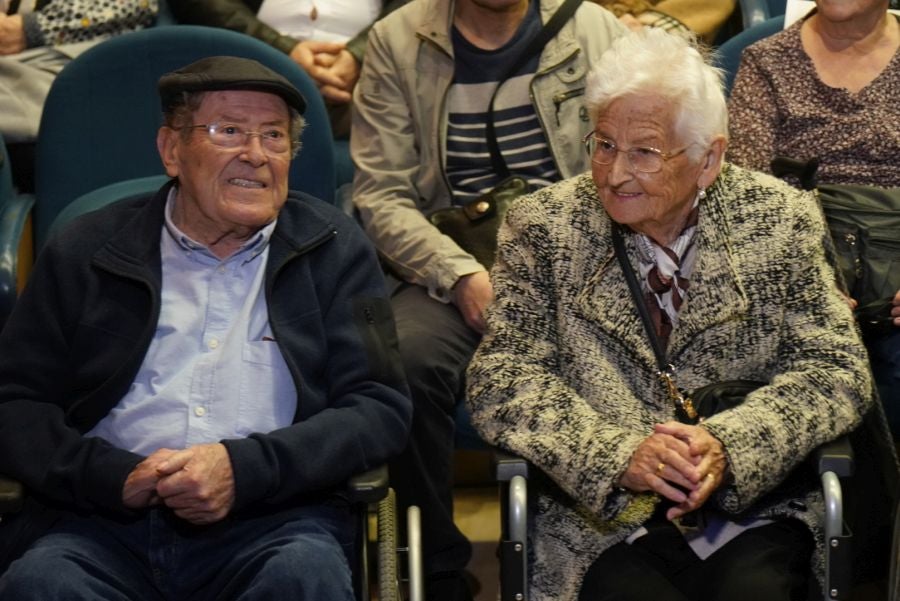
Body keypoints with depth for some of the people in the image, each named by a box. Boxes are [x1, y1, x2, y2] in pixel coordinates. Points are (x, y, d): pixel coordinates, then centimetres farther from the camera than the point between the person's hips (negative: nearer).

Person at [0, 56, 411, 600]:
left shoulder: (334, 250, 12)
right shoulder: (86, 253, 13)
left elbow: (381, 408, 4)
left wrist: (244, 468, -12)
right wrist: (113, 475, -9)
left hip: (271, 523, 0)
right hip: (106, 523, 1)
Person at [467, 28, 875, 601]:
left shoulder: (779, 219, 4)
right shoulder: (542, 226, 2)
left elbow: (836, 368, 2)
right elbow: (500, 378, -1)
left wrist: (729, 446, -16)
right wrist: (619, 455, -16)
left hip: (756, 507, 1)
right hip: (604, 519, 0)